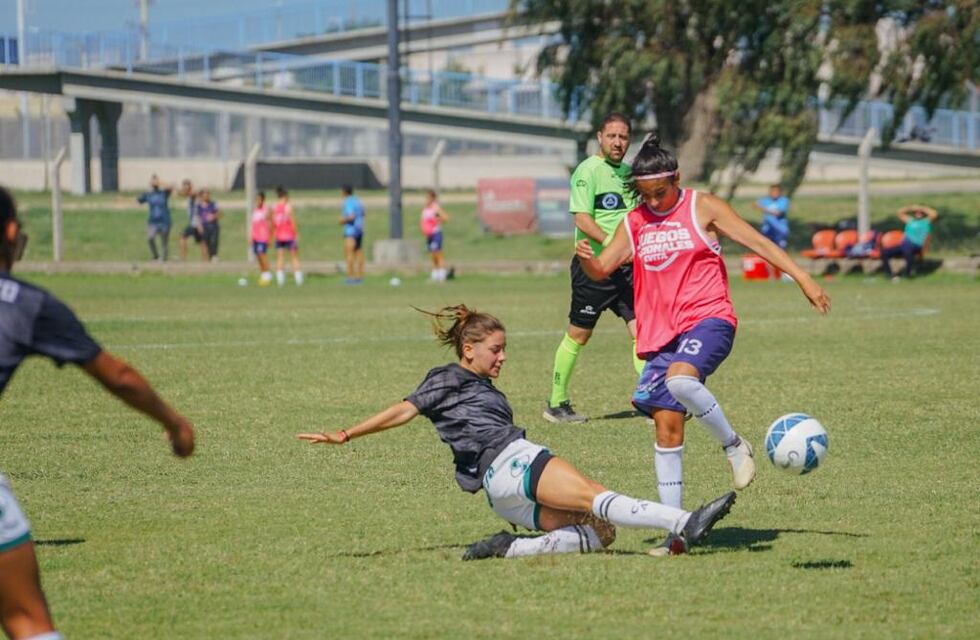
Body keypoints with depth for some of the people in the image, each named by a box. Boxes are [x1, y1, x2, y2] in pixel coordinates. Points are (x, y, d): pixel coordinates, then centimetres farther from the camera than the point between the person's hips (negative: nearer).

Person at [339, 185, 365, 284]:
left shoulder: (348, 202, -15)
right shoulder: (357, 200, 13)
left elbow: (351, 216, -25)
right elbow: (362, 214, 25)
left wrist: (343, 220, -7)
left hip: (351, 231, -9)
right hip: (360, 230, 9)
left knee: (349, 254, -9)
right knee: (359, 253, 8)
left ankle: (350, 276, -14)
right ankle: (360, 276, 7)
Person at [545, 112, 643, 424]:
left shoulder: (628, 172, 14)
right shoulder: (588, 171, -9)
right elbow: (582, 218, -18)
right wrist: (611, 243, -28)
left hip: (626, 266, 6)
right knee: (578, 334, 2)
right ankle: (556, 404, 14)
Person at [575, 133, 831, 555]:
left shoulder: (702, 208, 1)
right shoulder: (634, 224, 12)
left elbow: (756, 241, 1)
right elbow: (603, 270, 7)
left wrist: (802, 278, -4)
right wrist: (587, 259, -18)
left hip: (708, 319, -5)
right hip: (661, 332, 5)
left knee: (680, 380, -35)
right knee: (666, 426, -2)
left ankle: (734, 446, -11)